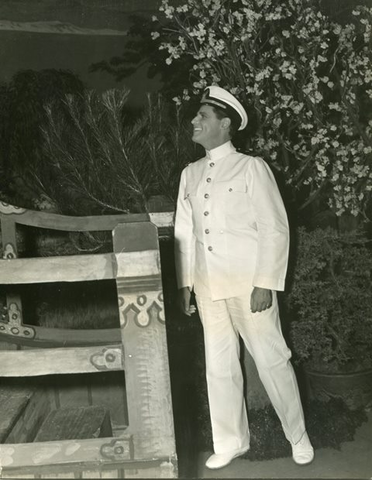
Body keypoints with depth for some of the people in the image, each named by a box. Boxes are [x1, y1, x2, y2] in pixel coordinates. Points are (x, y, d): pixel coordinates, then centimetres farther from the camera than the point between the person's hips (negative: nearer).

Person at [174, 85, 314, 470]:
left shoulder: (251, 167, -6)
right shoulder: (190, 174, 10)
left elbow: (275, 228, -9)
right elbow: (183, 232, 12)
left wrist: (266, 283, -13)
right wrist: (184, 283, 9)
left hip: (249, 283, -5)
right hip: (208, 286, 5)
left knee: (271, 359, 5)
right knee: (219, 366, 11)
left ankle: (297, 436, 25)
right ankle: (231, 441, 28)